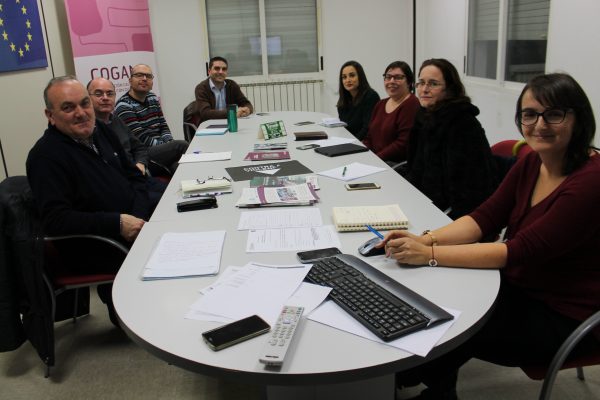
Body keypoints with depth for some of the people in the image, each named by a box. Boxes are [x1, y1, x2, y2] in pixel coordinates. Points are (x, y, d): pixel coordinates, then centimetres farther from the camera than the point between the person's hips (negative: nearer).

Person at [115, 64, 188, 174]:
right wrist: (168, 145, -11)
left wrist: (168, 142, -5)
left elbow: (164, 127, 16)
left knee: (177, 166, -28)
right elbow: (142, 139, -12)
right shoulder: (123, 107, -6)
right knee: (181, 145, -26)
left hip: (159, 149, 6)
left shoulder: (153, 99, 18)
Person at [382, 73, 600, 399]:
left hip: (563, 317, -7)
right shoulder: (531, 163, 0)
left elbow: (521, 251, -30)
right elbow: (485, 217, -4)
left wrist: (430, 254, -31)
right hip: (519, 288, 7)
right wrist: (427, 239, -21)